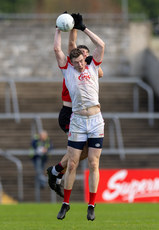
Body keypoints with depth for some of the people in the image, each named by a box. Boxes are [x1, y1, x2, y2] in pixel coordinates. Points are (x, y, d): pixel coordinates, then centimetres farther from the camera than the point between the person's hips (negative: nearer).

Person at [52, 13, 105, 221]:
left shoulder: (92, 68, 12)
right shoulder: (68, 70, 9)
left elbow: (101, 45, 7)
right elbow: (57, 49, 3)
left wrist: (83, 28, 8)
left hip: (96, 120, 1)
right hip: (77, 121, -1)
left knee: (93, 164, 1)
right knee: (72, 165, 0)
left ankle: (91, 206, 5)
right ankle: (66, 204, 11)